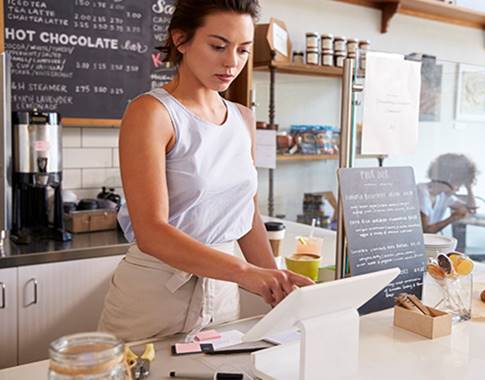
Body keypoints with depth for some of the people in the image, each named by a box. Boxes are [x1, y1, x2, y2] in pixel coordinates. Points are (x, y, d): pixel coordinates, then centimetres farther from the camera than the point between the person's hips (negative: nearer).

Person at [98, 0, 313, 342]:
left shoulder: (243, 120, 6)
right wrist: (246, 272, -33)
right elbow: (151, 232, -23)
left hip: (222, 294, 6)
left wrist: (277, 285, -1)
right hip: (152, 297, -5)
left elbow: (249, 216, 11)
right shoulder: (150, 112, -13)